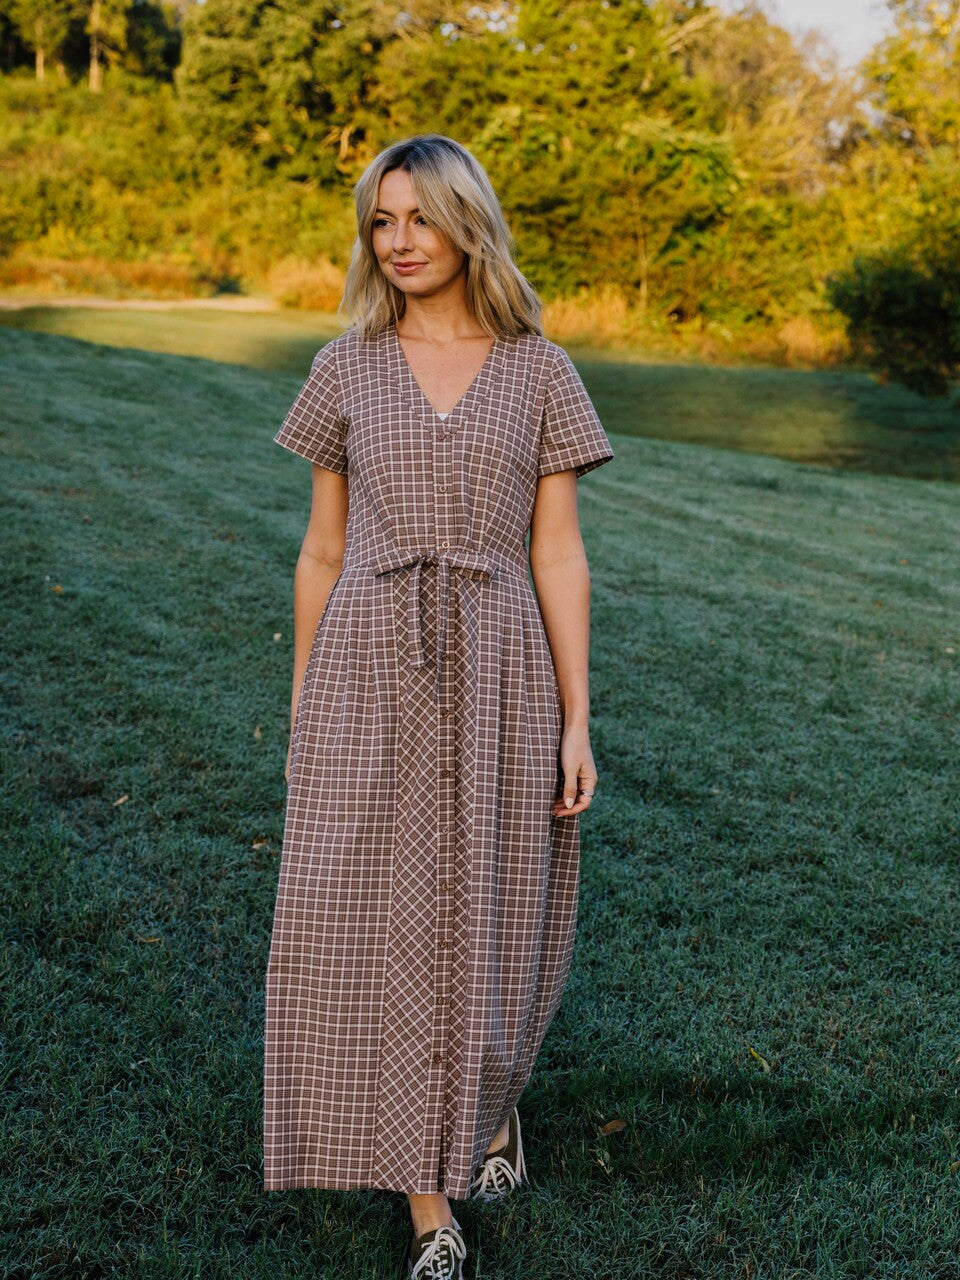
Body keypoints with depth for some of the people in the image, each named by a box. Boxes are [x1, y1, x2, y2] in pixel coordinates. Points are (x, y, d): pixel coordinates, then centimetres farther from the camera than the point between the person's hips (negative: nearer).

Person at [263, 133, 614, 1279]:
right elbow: (322, 550, 9)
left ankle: (493, 1096, 42)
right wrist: (302, 709, 8)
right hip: (370, 674, 1)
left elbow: (558, 555, 1)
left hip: (496, 676, 0)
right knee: (379, 925, -2)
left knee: (487, 919, 9)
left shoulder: (539, 372, 3)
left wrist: (576, 719, -4)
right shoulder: (346, 370, 6)